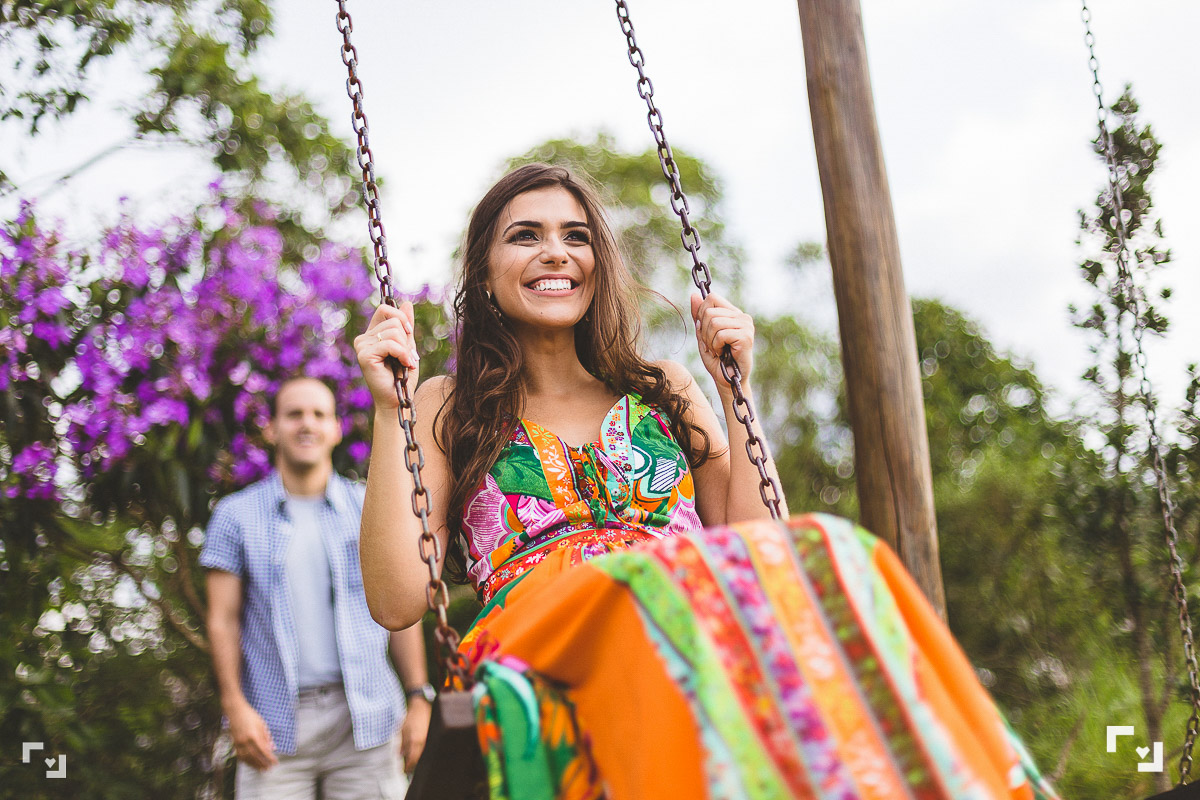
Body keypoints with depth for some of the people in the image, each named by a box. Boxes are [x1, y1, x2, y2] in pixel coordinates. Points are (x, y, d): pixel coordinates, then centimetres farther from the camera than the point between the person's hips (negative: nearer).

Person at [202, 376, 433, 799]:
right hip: (276, 723, -1)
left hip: (364, 718, 1)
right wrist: (236, 706, -7)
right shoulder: (236, 515, 7)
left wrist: (419, 699, 2)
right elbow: (223, 620, 4)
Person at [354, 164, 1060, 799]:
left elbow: (756, 553, 15)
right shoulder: (447, 408, 20)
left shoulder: (663, 393, 26)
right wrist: (390, 410, 4)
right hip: (540, 636, -3)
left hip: (707, 627, 3)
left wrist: (736, 391, 14)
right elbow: (397, 602, 7)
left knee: (824, 556, -32)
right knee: (650, 581, -39)